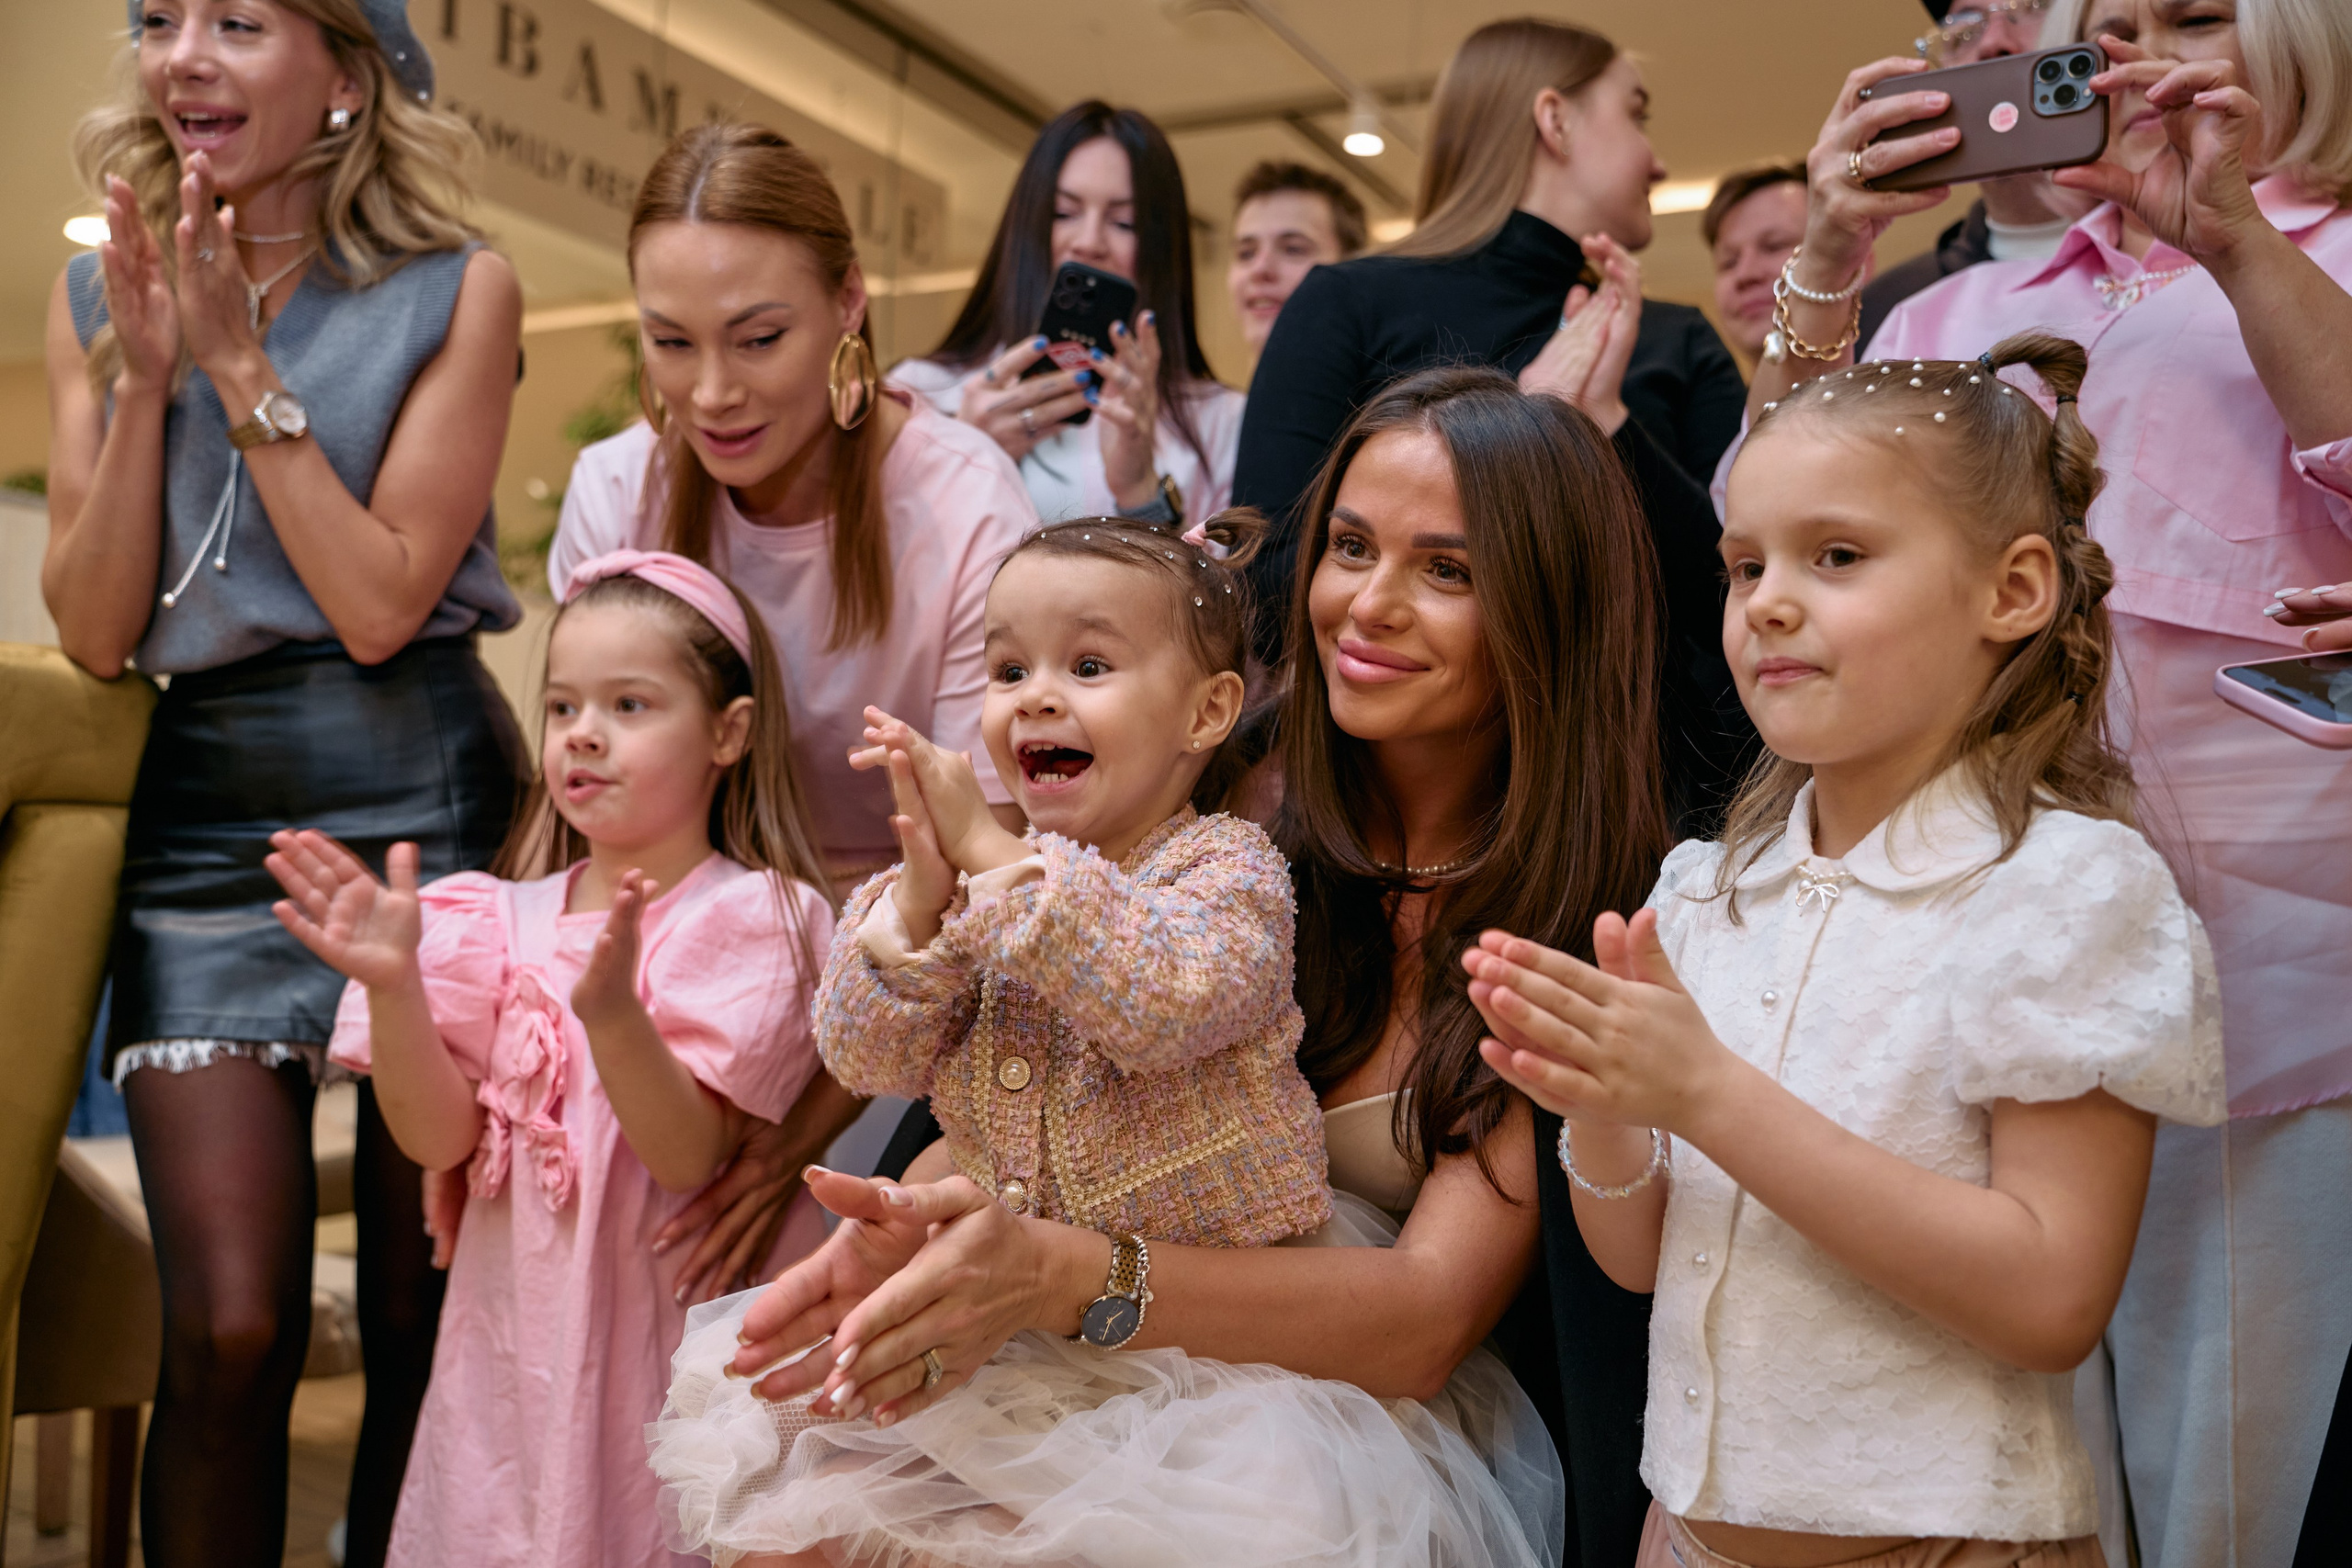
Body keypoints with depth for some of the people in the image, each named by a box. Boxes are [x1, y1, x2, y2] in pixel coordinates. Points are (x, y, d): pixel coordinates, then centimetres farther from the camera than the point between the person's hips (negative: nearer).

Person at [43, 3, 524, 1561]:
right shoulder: (97, 295, 11)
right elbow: (94, 632, 3)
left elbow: (379, 603, -7)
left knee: (425, 1319, 4)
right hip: (203, 819, 2)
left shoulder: (459, 292, 1)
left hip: (423, 801, -2)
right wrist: (148, 374, -5)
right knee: (229, 1327, -4)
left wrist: (244, 365, -9)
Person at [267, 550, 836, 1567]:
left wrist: (611, 1011, -34)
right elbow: (436, 1138, -3)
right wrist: (394, 985, -17)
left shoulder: (751, 914, -9)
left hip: (678, 1332, -4)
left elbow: (691, 1154, -18)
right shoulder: (508, 919, 3)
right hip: (520, 1329, 4)